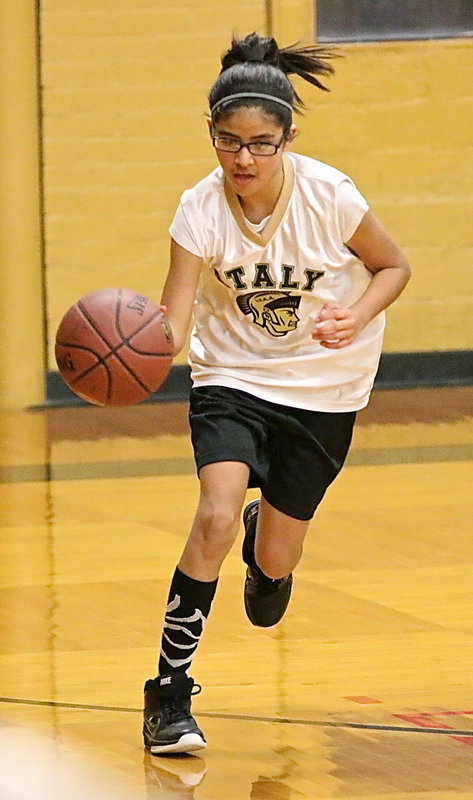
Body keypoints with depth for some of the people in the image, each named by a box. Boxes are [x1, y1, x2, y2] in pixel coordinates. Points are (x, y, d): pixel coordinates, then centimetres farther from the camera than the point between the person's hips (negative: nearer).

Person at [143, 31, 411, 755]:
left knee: (274, 563, 6)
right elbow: (173, 322, -24)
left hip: (322, 390, 0)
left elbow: (394, 267, -3)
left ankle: (268, 538, 48)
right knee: (216, 514, -25)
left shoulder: (329, 196, -20)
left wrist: (355, 318, -23)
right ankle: (169, 693, -14)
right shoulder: (200, 209, -18)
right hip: (232, 377, 0)